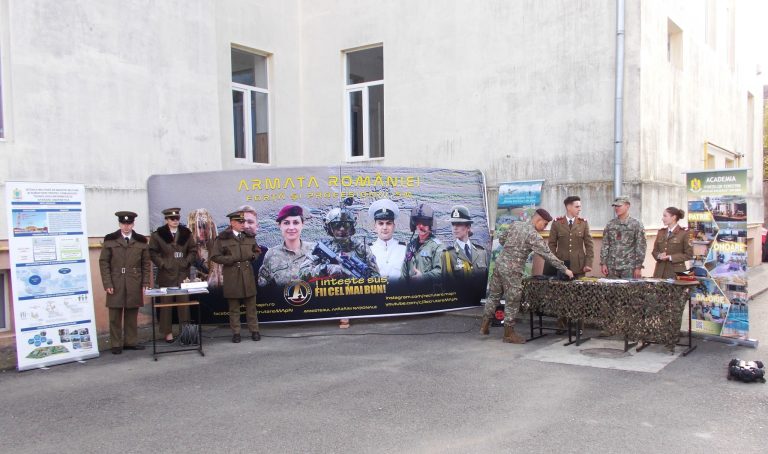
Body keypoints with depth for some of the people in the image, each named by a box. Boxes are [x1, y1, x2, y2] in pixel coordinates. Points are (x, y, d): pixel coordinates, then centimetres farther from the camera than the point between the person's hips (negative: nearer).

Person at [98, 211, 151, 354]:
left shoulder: (141, 241, 6)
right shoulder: (110, 240, 3)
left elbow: (146, 264, 7)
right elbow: (104, 263, 1)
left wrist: (145, 282, 0)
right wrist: (107, 283, -7)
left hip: (134, 285, 1)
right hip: (116, 284, -1)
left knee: (132, 315, 7)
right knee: (115, 316, 3)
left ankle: (131, 342, 17)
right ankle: (116, 344, 11)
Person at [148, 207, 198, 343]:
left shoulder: (186, 233, 8)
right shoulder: (158, 235, 0)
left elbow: (193, 250, 12)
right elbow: (153, 253, 1)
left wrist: (187, 262, -1)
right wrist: (162, 264, -8)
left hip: (183, 273, 2)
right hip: (166, 274, -2)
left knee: (184, 302, 2)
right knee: (166, 304, 3)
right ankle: (167, 332, 10)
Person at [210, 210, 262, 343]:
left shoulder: (249, 237, 9)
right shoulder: (222, 238, -3)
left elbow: (257, 250, 22)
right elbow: (214, 256, -4)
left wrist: (254, 256, -1)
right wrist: (230, 259, -15)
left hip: (247, 274, 3)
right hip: (231, 276, -3)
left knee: (251, 305, 7)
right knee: (234, 307, 5)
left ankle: (254, 331, 16)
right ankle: (236, 333, 14)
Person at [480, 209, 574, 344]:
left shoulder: (516, 224, 7)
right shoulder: (533, 235, -14)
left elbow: (501, 239, 17)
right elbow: (548, 255, -12)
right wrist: (565, 269, -5)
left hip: (500, 263, 8)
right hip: (512, 270, -8)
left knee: (494, 295, 17)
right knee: (512, 302, 4)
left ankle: (485, 325, 25)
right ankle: (509, 334, 14)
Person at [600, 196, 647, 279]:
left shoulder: (636, 224, -1)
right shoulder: (610, 224, 8)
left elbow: (641, 247, -3)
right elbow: (605, 245, 8)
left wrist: (638, 267, -7)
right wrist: (603, 263, 1)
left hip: (629, 268, -3)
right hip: (611, 267, 3)